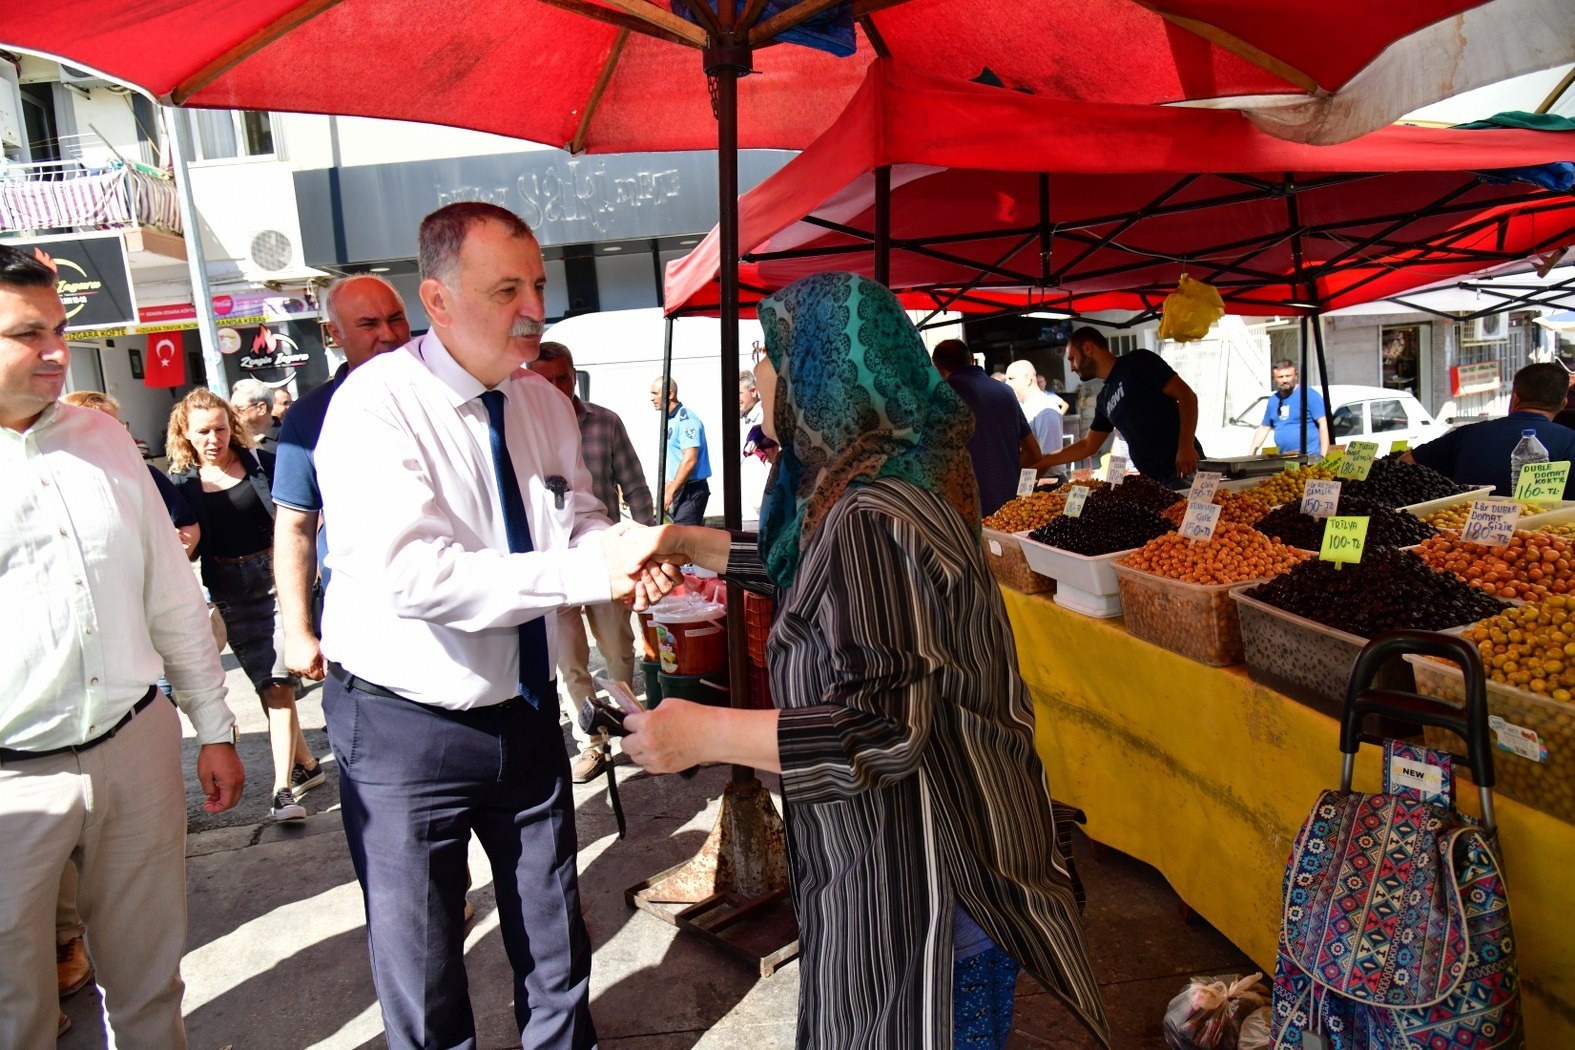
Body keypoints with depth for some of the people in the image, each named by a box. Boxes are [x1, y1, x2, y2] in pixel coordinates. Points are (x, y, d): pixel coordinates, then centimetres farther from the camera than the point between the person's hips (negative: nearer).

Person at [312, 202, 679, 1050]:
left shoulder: (544, 404, 1)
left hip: (524, 711, 6)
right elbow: (418, 577, -31)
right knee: (421, 968, 14)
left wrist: (626, 555, -18)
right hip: (404, 727, -5)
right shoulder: (375, 406, -21)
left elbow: (579, 523, 6)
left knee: (555, 943, 23)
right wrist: (586, 572, -35)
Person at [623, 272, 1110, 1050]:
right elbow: (801, 568, 22)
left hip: (914, 877, -9)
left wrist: (704, 734, -25)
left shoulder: (871, 521, -28)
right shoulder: (877, 488, 3)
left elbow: (886, 727, -30)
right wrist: (684, 541, 25)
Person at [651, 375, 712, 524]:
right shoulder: (670, 421, 13)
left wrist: (670, 492, -18)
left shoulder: (685, 419, -15)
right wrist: (666, 491, 18)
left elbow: (690, 460, -22)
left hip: (691, 490, -9)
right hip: (679, 489, 9)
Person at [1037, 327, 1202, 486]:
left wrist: (1186, 447, -19)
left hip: (1182, 469, -7)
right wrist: (1042, 463, 25)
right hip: (1152, 479, 7)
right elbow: (1087, 446, 27)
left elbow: (1186, 395, -8)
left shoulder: (1137, 362, -2)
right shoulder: (1105, 398, 19)